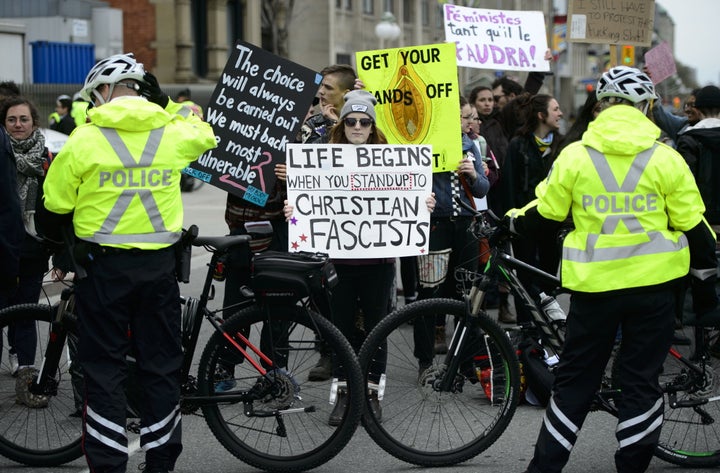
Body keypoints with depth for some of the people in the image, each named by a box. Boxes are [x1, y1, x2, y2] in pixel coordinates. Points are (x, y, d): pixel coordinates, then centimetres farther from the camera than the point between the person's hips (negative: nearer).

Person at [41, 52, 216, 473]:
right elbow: (206, 134, 25)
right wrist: (166, 104, 25)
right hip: (160, 265, 3)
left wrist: (53, 244, 19)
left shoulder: (85, 139, -7)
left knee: (104, 368, 5)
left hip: (103, 265, -3)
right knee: (162, 366, 11)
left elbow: (56, 205, 1)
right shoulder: (172, 134, 1)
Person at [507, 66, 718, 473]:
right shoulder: (665, 158, -4)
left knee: (575, 379, 11)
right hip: (654, 285, -1)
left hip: (594, 285, 1)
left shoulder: (574, 155, -2)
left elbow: (544, 216, 3)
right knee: (642, 381, 8)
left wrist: (510, 222, 24)